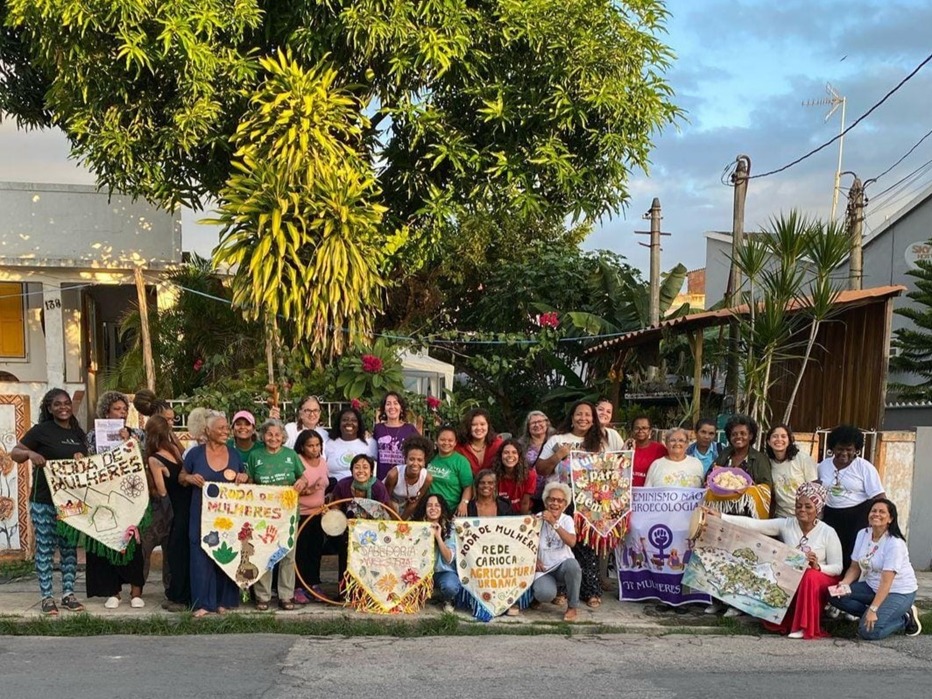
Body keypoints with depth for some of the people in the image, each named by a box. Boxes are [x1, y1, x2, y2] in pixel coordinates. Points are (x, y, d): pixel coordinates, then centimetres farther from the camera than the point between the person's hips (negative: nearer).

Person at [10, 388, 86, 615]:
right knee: (45, 548, 2)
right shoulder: (41, 430, -6)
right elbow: (14, 453, -7)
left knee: (69, 547, 10)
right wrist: (30, 453, -26)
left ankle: (68, 594, 18)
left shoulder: (78, 433, 9)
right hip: (44, 500, -5)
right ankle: (47, 597, 9)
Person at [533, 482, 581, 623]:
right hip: (544, 569, -1)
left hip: (563, 565, 1)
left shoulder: (567, 520, -2)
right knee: (546, 594, -33)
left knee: (572, 564, -36)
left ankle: (572, 607, -14)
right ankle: (538, 596, 9)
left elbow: (571, 542, -21)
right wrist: (534, 559, -14)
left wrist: (554, 523, -26)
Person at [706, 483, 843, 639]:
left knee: (811, 577, -36)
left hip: (819, 580, -2)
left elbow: (837, 568, -6)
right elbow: (753, 524, -12)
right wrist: (719, 517, -23)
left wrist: (818, 567, -29)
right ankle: (783, 622, -3)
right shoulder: (786, 524, -2)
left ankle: (805, 626, -24)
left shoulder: (828, 533, -7)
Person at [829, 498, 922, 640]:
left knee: (868, 631, -23)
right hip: (872, 586, 7)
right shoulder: (863, 534, -1)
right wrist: (844, 583, -18)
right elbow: (855, 567, 2)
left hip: (899, 592, -7)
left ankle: (906, 619, 3)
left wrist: (873, 609, -31)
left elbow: (886, 582, -26)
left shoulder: (895, 543, -22)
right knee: (836, 596, -14)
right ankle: (876, 615, 1)